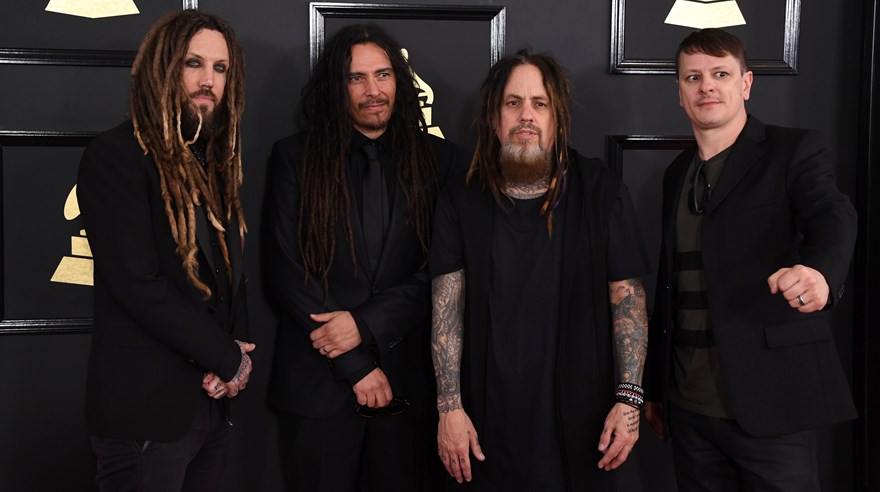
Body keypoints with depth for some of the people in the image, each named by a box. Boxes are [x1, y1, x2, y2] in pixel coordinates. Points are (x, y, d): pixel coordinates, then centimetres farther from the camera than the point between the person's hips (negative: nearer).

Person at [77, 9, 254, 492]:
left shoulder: (216, 161, 12)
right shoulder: (115, 155, -12)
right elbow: (137, 284, -19)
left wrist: (234, 353, -5)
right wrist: (228, 358, -12)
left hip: (210, 400, 7)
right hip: (147, 407, -7)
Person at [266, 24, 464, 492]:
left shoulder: (437, 160, 4)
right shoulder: (295, 157, 1)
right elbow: (286, 271, -5)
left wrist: (366, 324, -14)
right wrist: (356, 365, -9)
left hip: (407, 380, 1)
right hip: (316, 382, -1)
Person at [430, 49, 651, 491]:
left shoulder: (601, 192, -2)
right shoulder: (462, 200, 2)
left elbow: (627, 298, -2)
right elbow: (447, 307, -1)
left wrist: (629, 397, -9)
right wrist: (449, 407, -8)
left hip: (579, 419, 0)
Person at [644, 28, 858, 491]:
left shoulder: (794, 152, -3)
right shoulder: (677, 174, 12)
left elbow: (832, 217, -23)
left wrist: (820, 271, -46)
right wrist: (654, 386, 16)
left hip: (769, 402, -5)